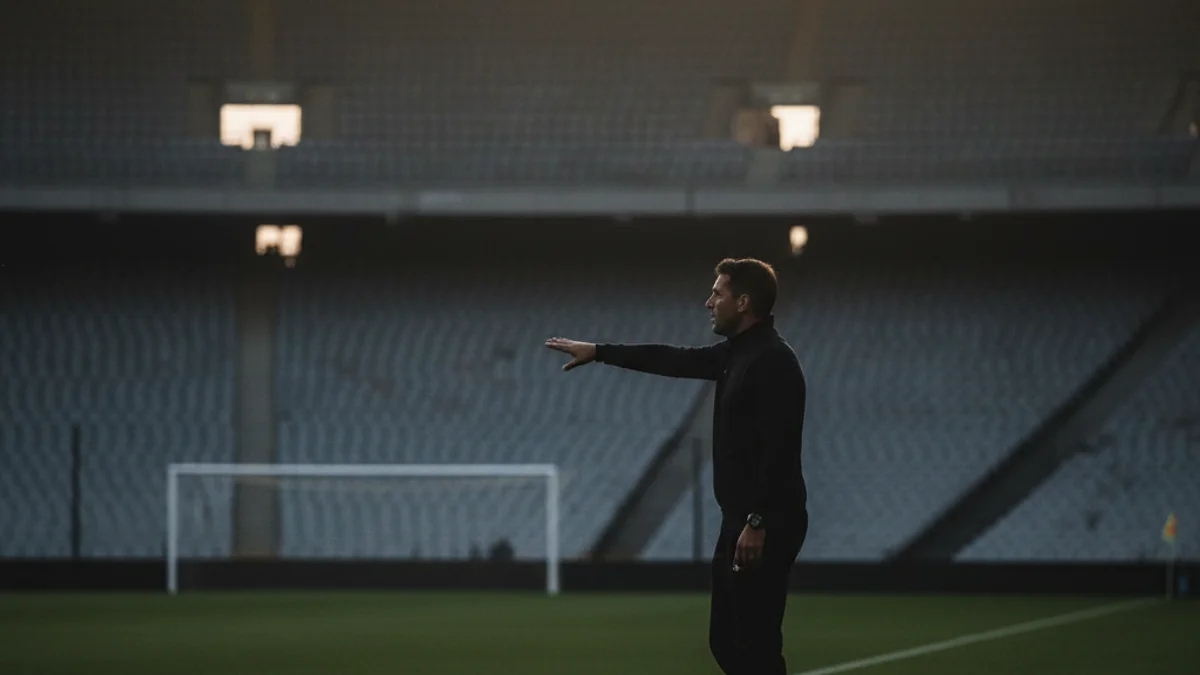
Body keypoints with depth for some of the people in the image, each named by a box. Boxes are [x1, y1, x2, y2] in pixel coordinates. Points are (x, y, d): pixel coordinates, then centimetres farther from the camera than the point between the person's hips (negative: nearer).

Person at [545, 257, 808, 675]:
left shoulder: (773, 361, -17)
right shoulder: (736, 352, 14)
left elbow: (779, 450, -23)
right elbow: (677, 361, 26)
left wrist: (758, 523, -26)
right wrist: (599, 352, 28)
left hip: (767, 524, -11)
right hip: (741, 518, 11)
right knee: (726, 640, 13)